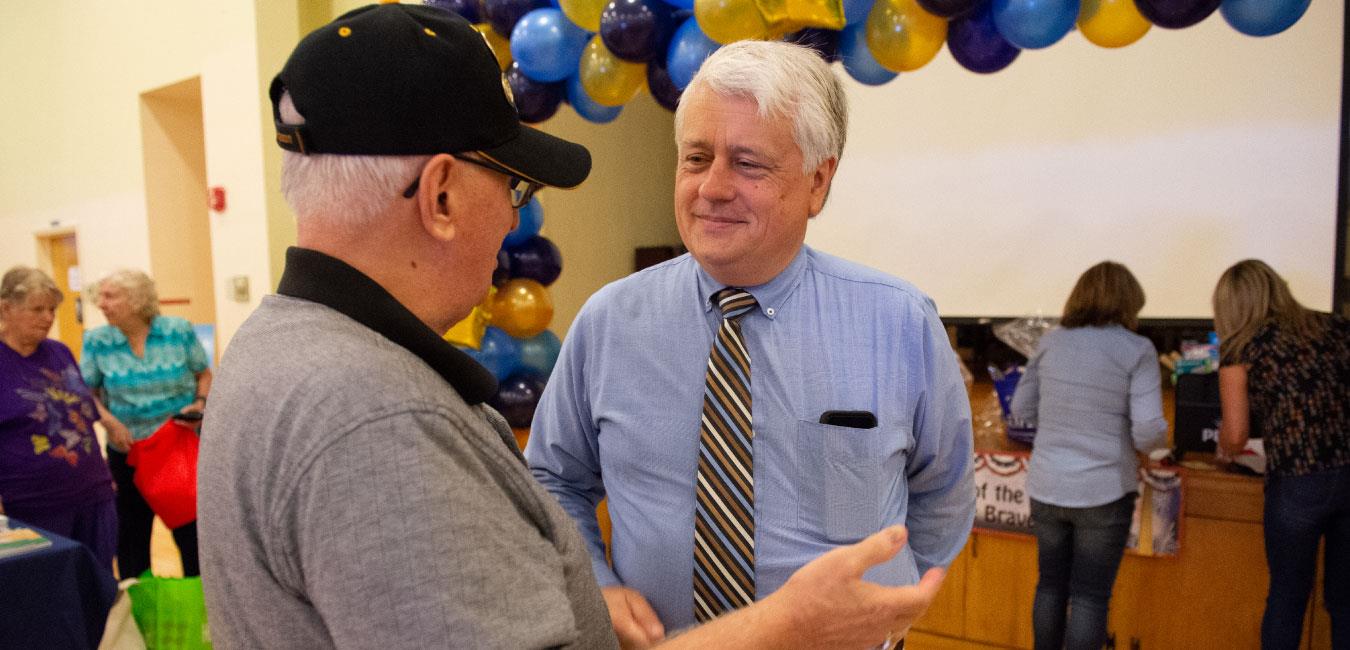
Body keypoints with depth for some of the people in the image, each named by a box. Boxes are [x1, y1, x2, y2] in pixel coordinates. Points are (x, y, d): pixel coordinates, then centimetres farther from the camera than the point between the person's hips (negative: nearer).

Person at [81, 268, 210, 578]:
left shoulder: (179, 331, -7)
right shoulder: (97, 342, -3)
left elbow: (204, 374, 5)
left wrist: (200, 402, -13)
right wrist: (108, 420, -13)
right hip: (128, 452, 1)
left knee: (190, 529, 5)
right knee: (132, 532, 13)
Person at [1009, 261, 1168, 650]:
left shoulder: (1051, 341, 2)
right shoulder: (1137, 349, -9)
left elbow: (1022, 408, 9)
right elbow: (1148, 431, -15)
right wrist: (1156, 444, 7)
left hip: (1046, 487, 4)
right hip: (1103, 491, -4)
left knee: (1050, 585, 18)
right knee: (1090, 596, 7)